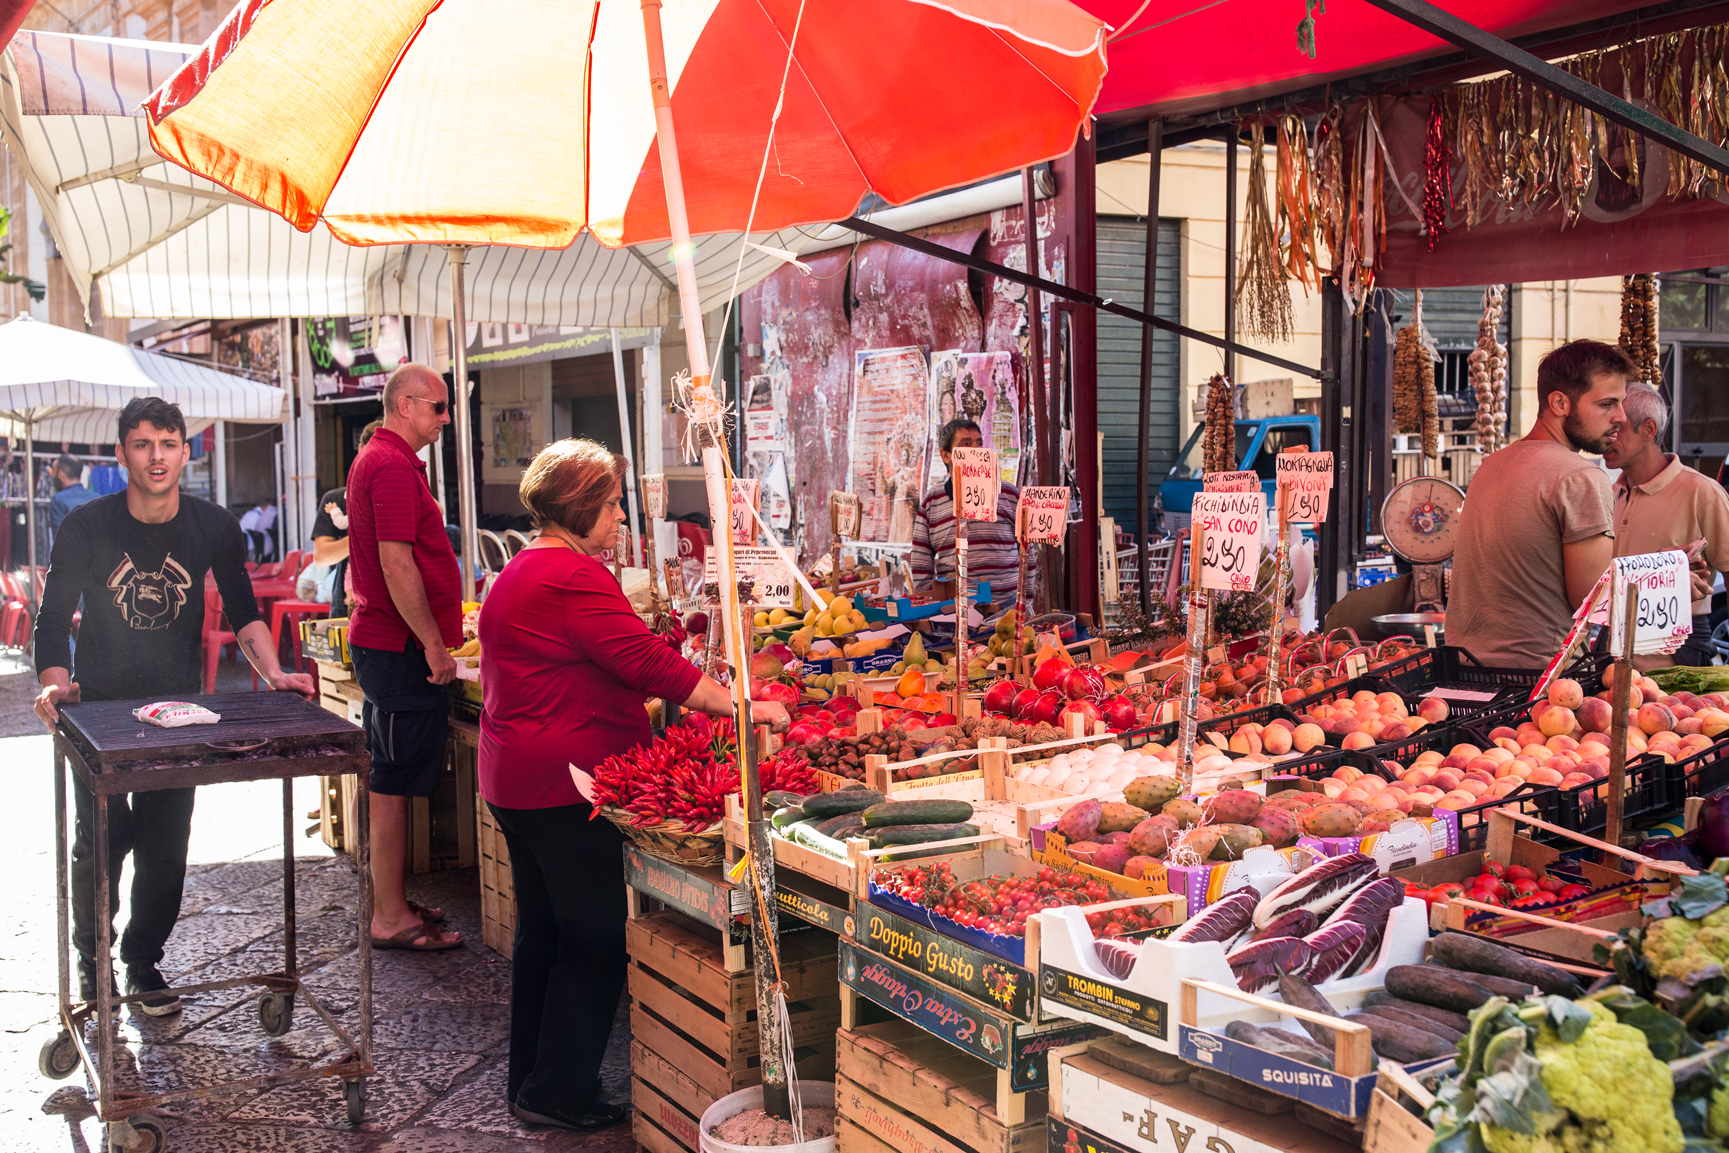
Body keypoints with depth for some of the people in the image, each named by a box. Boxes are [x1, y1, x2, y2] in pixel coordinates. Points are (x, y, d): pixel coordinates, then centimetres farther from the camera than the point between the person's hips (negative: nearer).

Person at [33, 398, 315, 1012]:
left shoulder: (213, 527, -5)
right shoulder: (87, 525, -10)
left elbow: (242, 610, 2)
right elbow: (53, 618, -9)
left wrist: (272, 672, -14)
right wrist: (56, 685, -26)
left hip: (179, 708, 2)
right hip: (99, 707, -1)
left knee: (165, 846, 3)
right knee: (100, 842, -1)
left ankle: (144, 962, 20)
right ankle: (91, 961, 21)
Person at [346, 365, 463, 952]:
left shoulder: (375, 459, 19)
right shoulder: (393, 466, -16)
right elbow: (396, 563, -22)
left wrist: (434, 638, 23)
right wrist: (435, 645, -18)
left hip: (379, 640, 11)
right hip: (401, 649, -11)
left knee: (390, 782, 16)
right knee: (394, 784, -4)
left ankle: (389, 901, 25)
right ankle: (391, 917, 3)